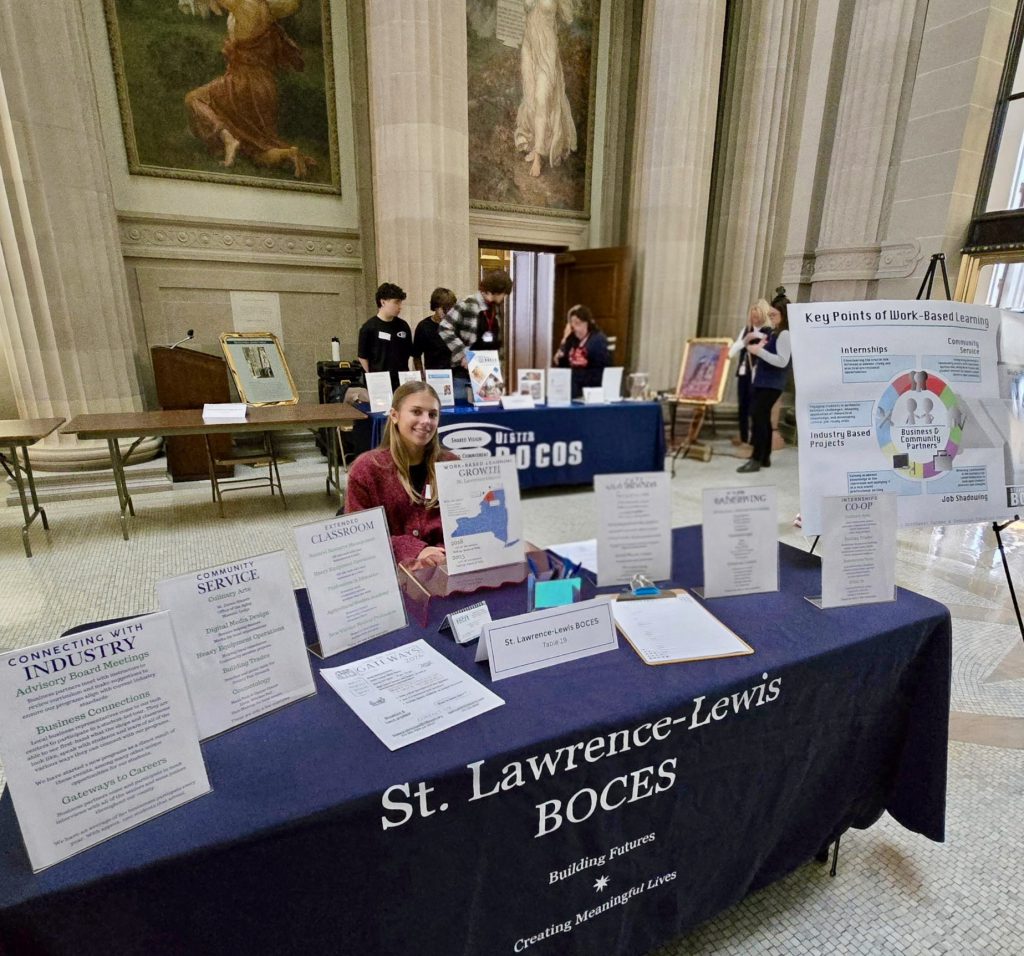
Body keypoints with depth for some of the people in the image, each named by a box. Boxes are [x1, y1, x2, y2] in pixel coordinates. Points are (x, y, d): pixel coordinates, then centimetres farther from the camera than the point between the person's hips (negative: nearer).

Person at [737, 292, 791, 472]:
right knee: (763, 417, 12)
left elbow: (782, 361, -21)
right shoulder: (773, 332, 15)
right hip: (763, 382, 10)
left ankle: (756, 459, -10)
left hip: (772, 384, -10)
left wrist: (759, 351, -22)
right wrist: (757, 347, 6)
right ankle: (765, 457, 20)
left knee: (758, 416, -13)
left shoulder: (784, 334, -13)